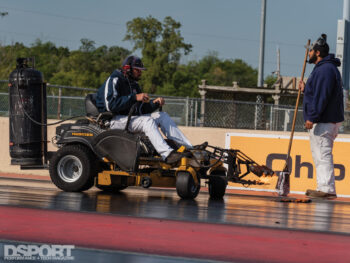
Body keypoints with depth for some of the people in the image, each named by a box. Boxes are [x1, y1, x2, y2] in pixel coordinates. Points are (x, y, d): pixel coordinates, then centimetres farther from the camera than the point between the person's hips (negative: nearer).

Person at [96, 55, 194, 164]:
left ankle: (189, 148, -13)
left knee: (162, 116, -5)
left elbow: (141, 109, 17)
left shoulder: (134, 85, 20)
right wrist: (134, 97, -26)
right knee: (147, 121, -31)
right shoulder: (114, 80, -8)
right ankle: (167, 154, -47)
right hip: (114, 120, -9)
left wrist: (154, 103, -3)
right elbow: (111, 105, -23)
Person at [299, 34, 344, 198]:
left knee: (322, 155, -12)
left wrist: (312, 118, -25)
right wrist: (305, 90, 19)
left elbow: (322, 97, -23)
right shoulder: (326, 68, 20)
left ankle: (327, 189, -15)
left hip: (323, 122, -11)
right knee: (321, 155, 13)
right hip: (328, 120, 11)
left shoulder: (325, 69, -15)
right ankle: (324, 188, 16)